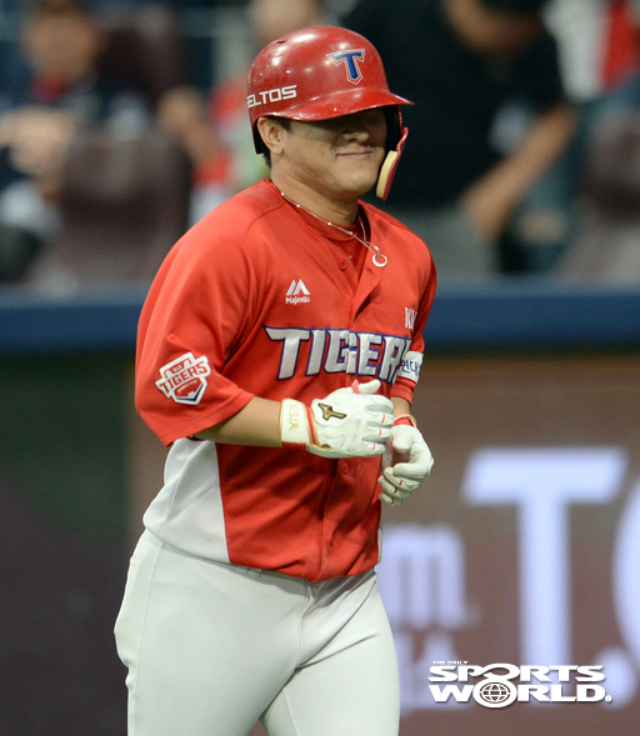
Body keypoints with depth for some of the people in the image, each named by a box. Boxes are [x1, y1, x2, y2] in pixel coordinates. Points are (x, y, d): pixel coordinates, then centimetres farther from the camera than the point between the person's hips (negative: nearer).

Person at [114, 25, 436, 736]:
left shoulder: (406, 258, 12)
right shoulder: (230, 243, -12)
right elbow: (166, 389, -19)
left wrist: (401, 436, 8)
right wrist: (309, 425, -21)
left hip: (347, 594, 6)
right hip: (218, 588, -6)